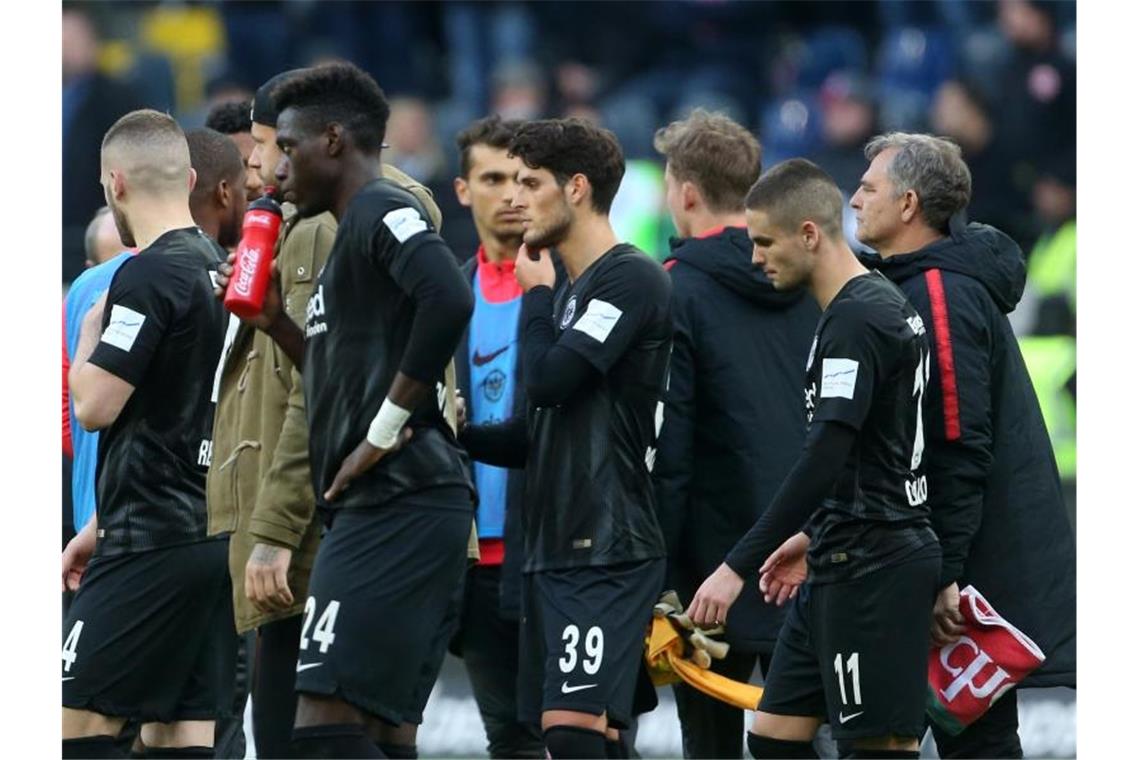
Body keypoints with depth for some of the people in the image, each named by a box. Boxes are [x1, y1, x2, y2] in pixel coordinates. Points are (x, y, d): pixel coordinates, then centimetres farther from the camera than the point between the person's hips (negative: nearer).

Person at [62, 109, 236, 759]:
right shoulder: (221, 268, 15)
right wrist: (104, 526, 26)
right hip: (213, 530, 8)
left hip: (153, 543, -8)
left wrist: (90, 330, 4)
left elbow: (95, 407, -16)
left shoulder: (148, 276, -13)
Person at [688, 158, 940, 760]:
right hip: (847, 562, 10)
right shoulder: (881, 304, 14)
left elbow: (824, 459, -24)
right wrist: (815, 536, 27)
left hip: (873, 569, -10)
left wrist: (737, 567, -24)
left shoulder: (856, 319, -17)